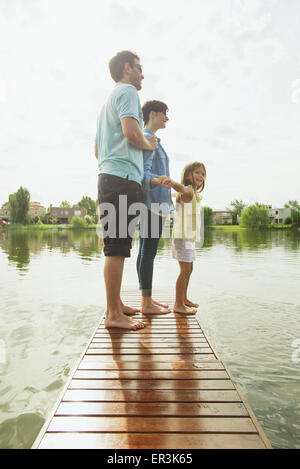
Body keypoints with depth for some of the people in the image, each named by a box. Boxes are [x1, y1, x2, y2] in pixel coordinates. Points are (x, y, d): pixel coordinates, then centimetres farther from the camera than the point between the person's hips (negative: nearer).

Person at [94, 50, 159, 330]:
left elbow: (97, 150, 31)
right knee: (117, 247, -12)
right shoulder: (127, 91, 2)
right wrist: (150, 145, 3)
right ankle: (113, 314, -7)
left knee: (117, 247, 10)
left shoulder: (109, 100, 31)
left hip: (109, 177, 10)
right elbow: (131, 132, -15)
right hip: (123, 177, -10)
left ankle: (115, 305, 18)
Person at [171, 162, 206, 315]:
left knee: (188, 269, 16)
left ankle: (184, 299, 29)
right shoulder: (188, 191, -12)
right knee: (185, 270, -9)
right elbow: (181, 188, -35)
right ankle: (178, 305, -3)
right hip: (183, 236, -10)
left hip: (189, 237, 10)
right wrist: (170, 181, -54)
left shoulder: (194, 193, 19)